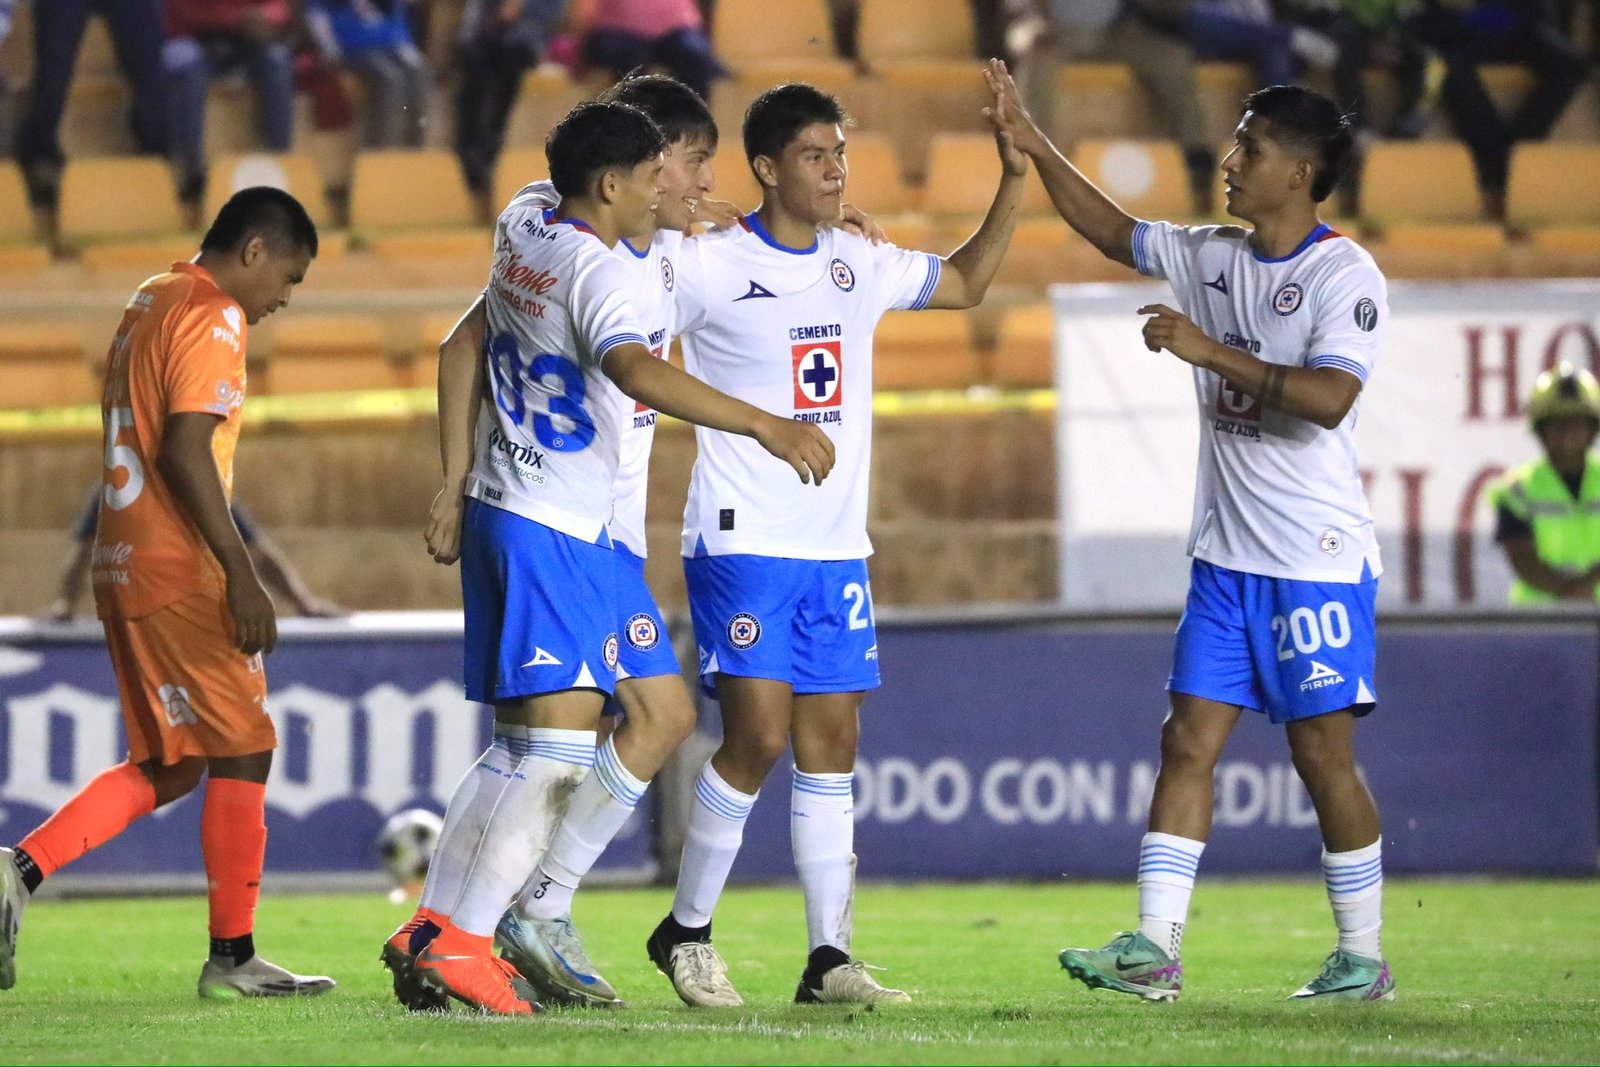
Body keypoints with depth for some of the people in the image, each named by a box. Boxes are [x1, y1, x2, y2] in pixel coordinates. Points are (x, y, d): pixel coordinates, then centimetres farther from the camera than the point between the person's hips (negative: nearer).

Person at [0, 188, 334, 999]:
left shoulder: (149, 304, 18)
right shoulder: (212, 316, -11)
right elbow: (185, 451, -20)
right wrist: (241, 574, -20)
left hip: (124, 564, 9)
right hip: (179, 571, -9)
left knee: (171, 765, 13)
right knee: (241, 753, -1)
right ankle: (232, 957, 1)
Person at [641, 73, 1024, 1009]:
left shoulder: (861, 265, 9)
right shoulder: (709, 268, -8)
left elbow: (968, 282, 24)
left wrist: (1016, 179, 16)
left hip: (837, 546, 6)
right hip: (742, 544, -6)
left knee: (832, 742, 3)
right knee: (759, 736, -14)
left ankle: (829, 958, 5)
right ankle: (686, 931, 3)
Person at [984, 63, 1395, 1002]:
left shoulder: (1345, 276, -12)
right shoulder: (1212, 257, 10)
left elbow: (1329, 397, -25)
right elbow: (1115, 232, 24)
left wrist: (1210, 352, -25)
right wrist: (1032, 144, 18)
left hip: (1318, 559, -7)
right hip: (1226, 560, 7)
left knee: (1324, 753, -2)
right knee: (1189, 740, 0)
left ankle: (1363, 958, 9)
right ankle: (1154, 950, -3)